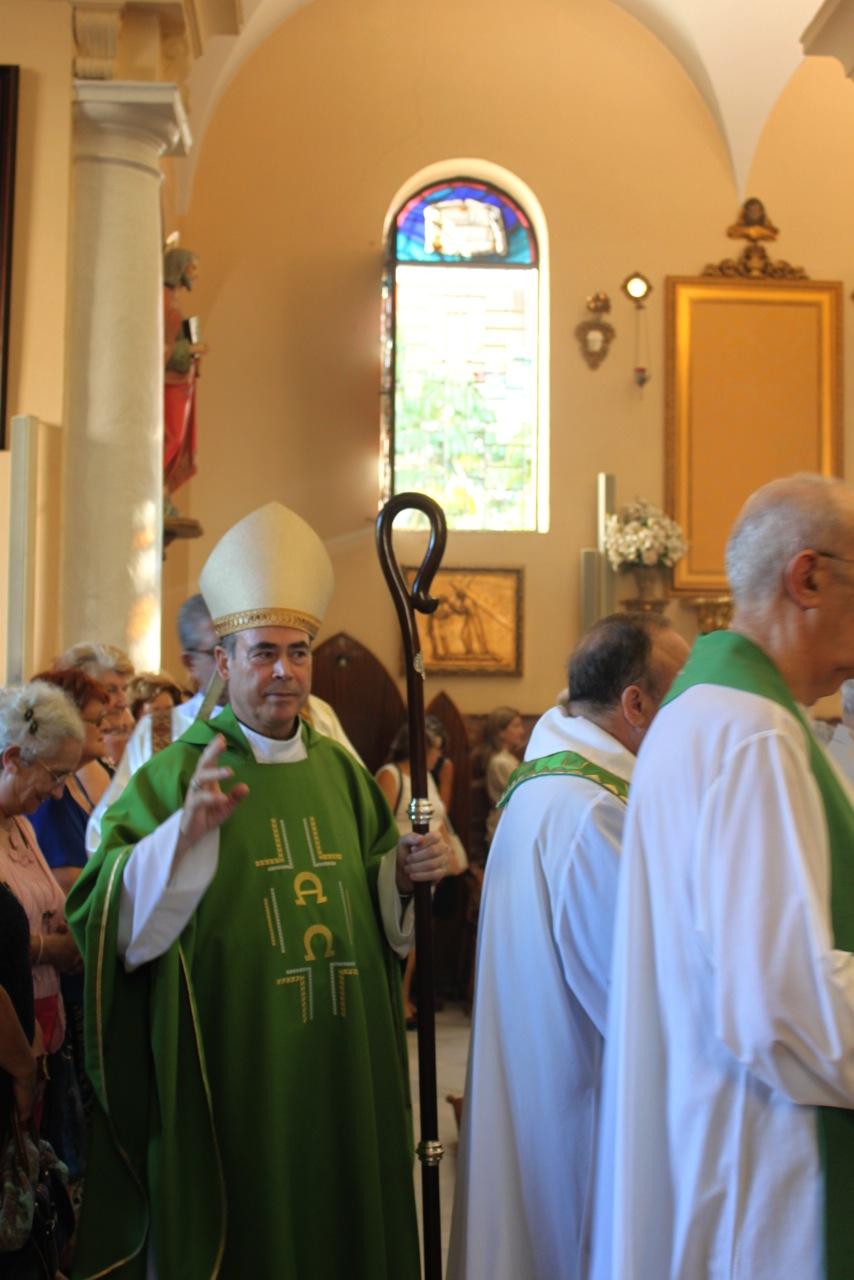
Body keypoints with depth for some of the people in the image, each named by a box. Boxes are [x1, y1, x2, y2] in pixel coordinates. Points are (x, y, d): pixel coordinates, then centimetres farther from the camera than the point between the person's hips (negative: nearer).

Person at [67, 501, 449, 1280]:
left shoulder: (339, 771, 8)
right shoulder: (176, 773, -8)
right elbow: (111, 920, -19)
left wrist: (405, 872, -4)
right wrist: (186, 830, -33)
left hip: (344, 1075, 5)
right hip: (232, 1076, -5)